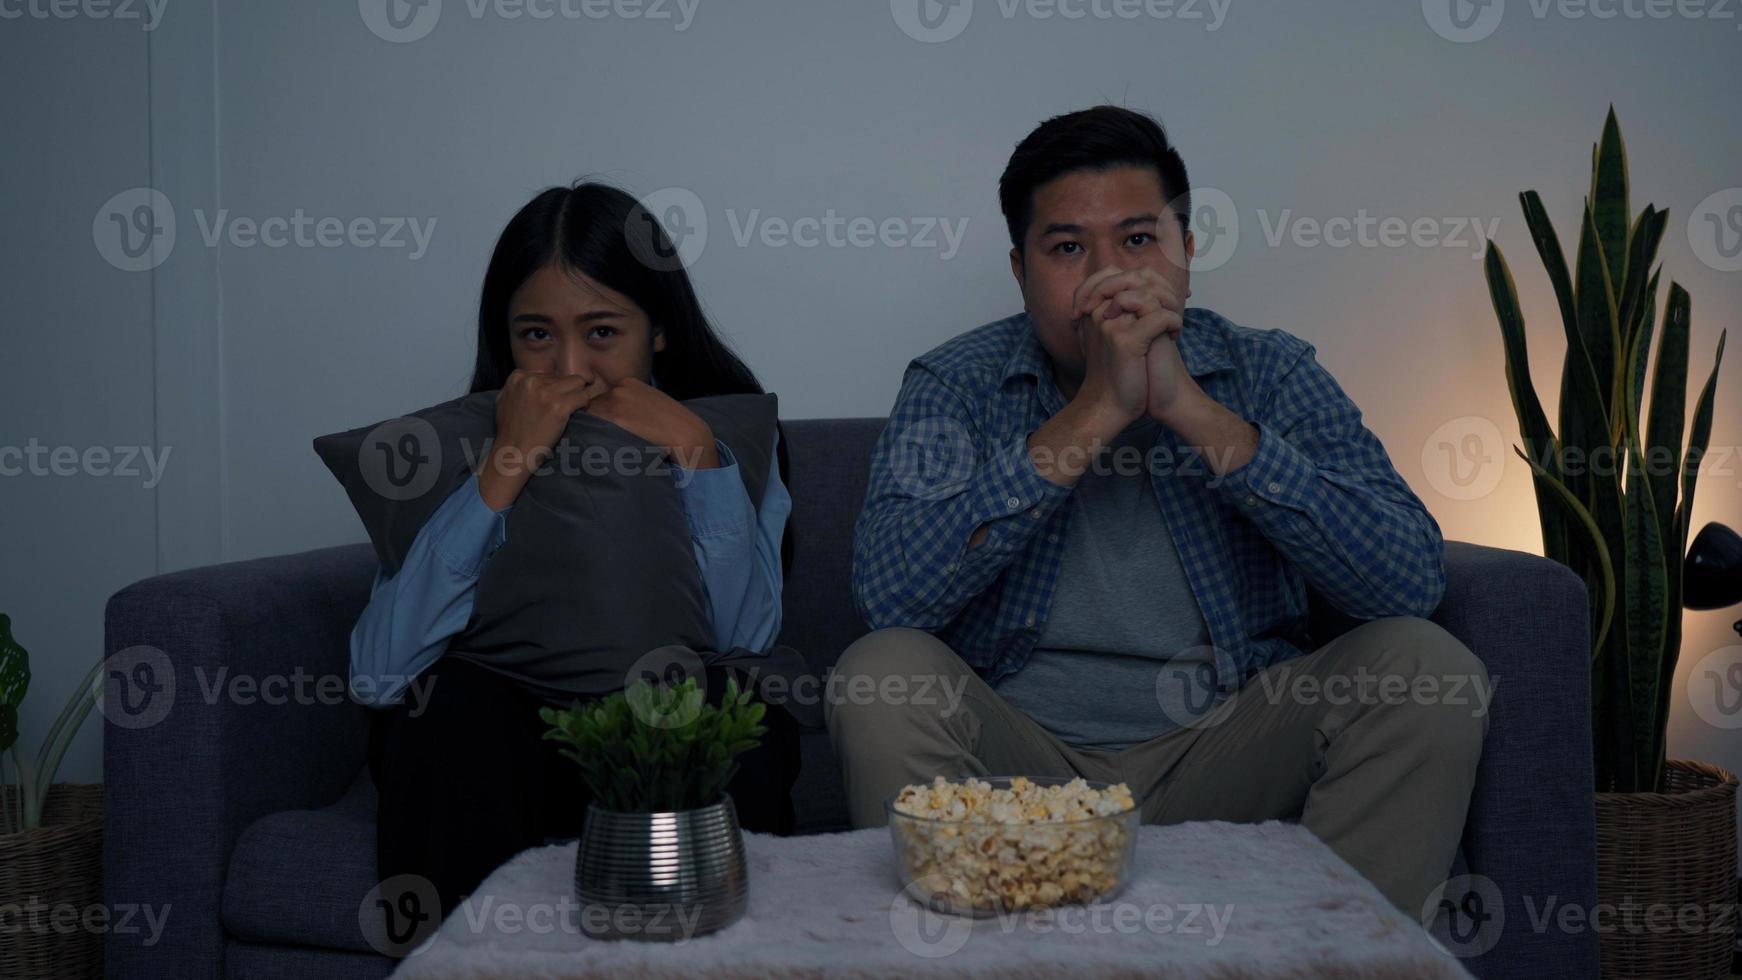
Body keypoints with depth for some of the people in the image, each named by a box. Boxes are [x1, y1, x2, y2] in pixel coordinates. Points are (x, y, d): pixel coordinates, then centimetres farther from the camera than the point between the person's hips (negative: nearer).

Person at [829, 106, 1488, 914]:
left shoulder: (1269, 374, 0)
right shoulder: (956, 385, -2)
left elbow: (1411, 581, -15)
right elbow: (889, 593, -20)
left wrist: (1190, 406, -21)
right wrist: (1095, 412, -22)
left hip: (1224, 750, 1)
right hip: (1021, 752, -1)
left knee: (1422, 666, -20)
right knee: (882, 674, -27)